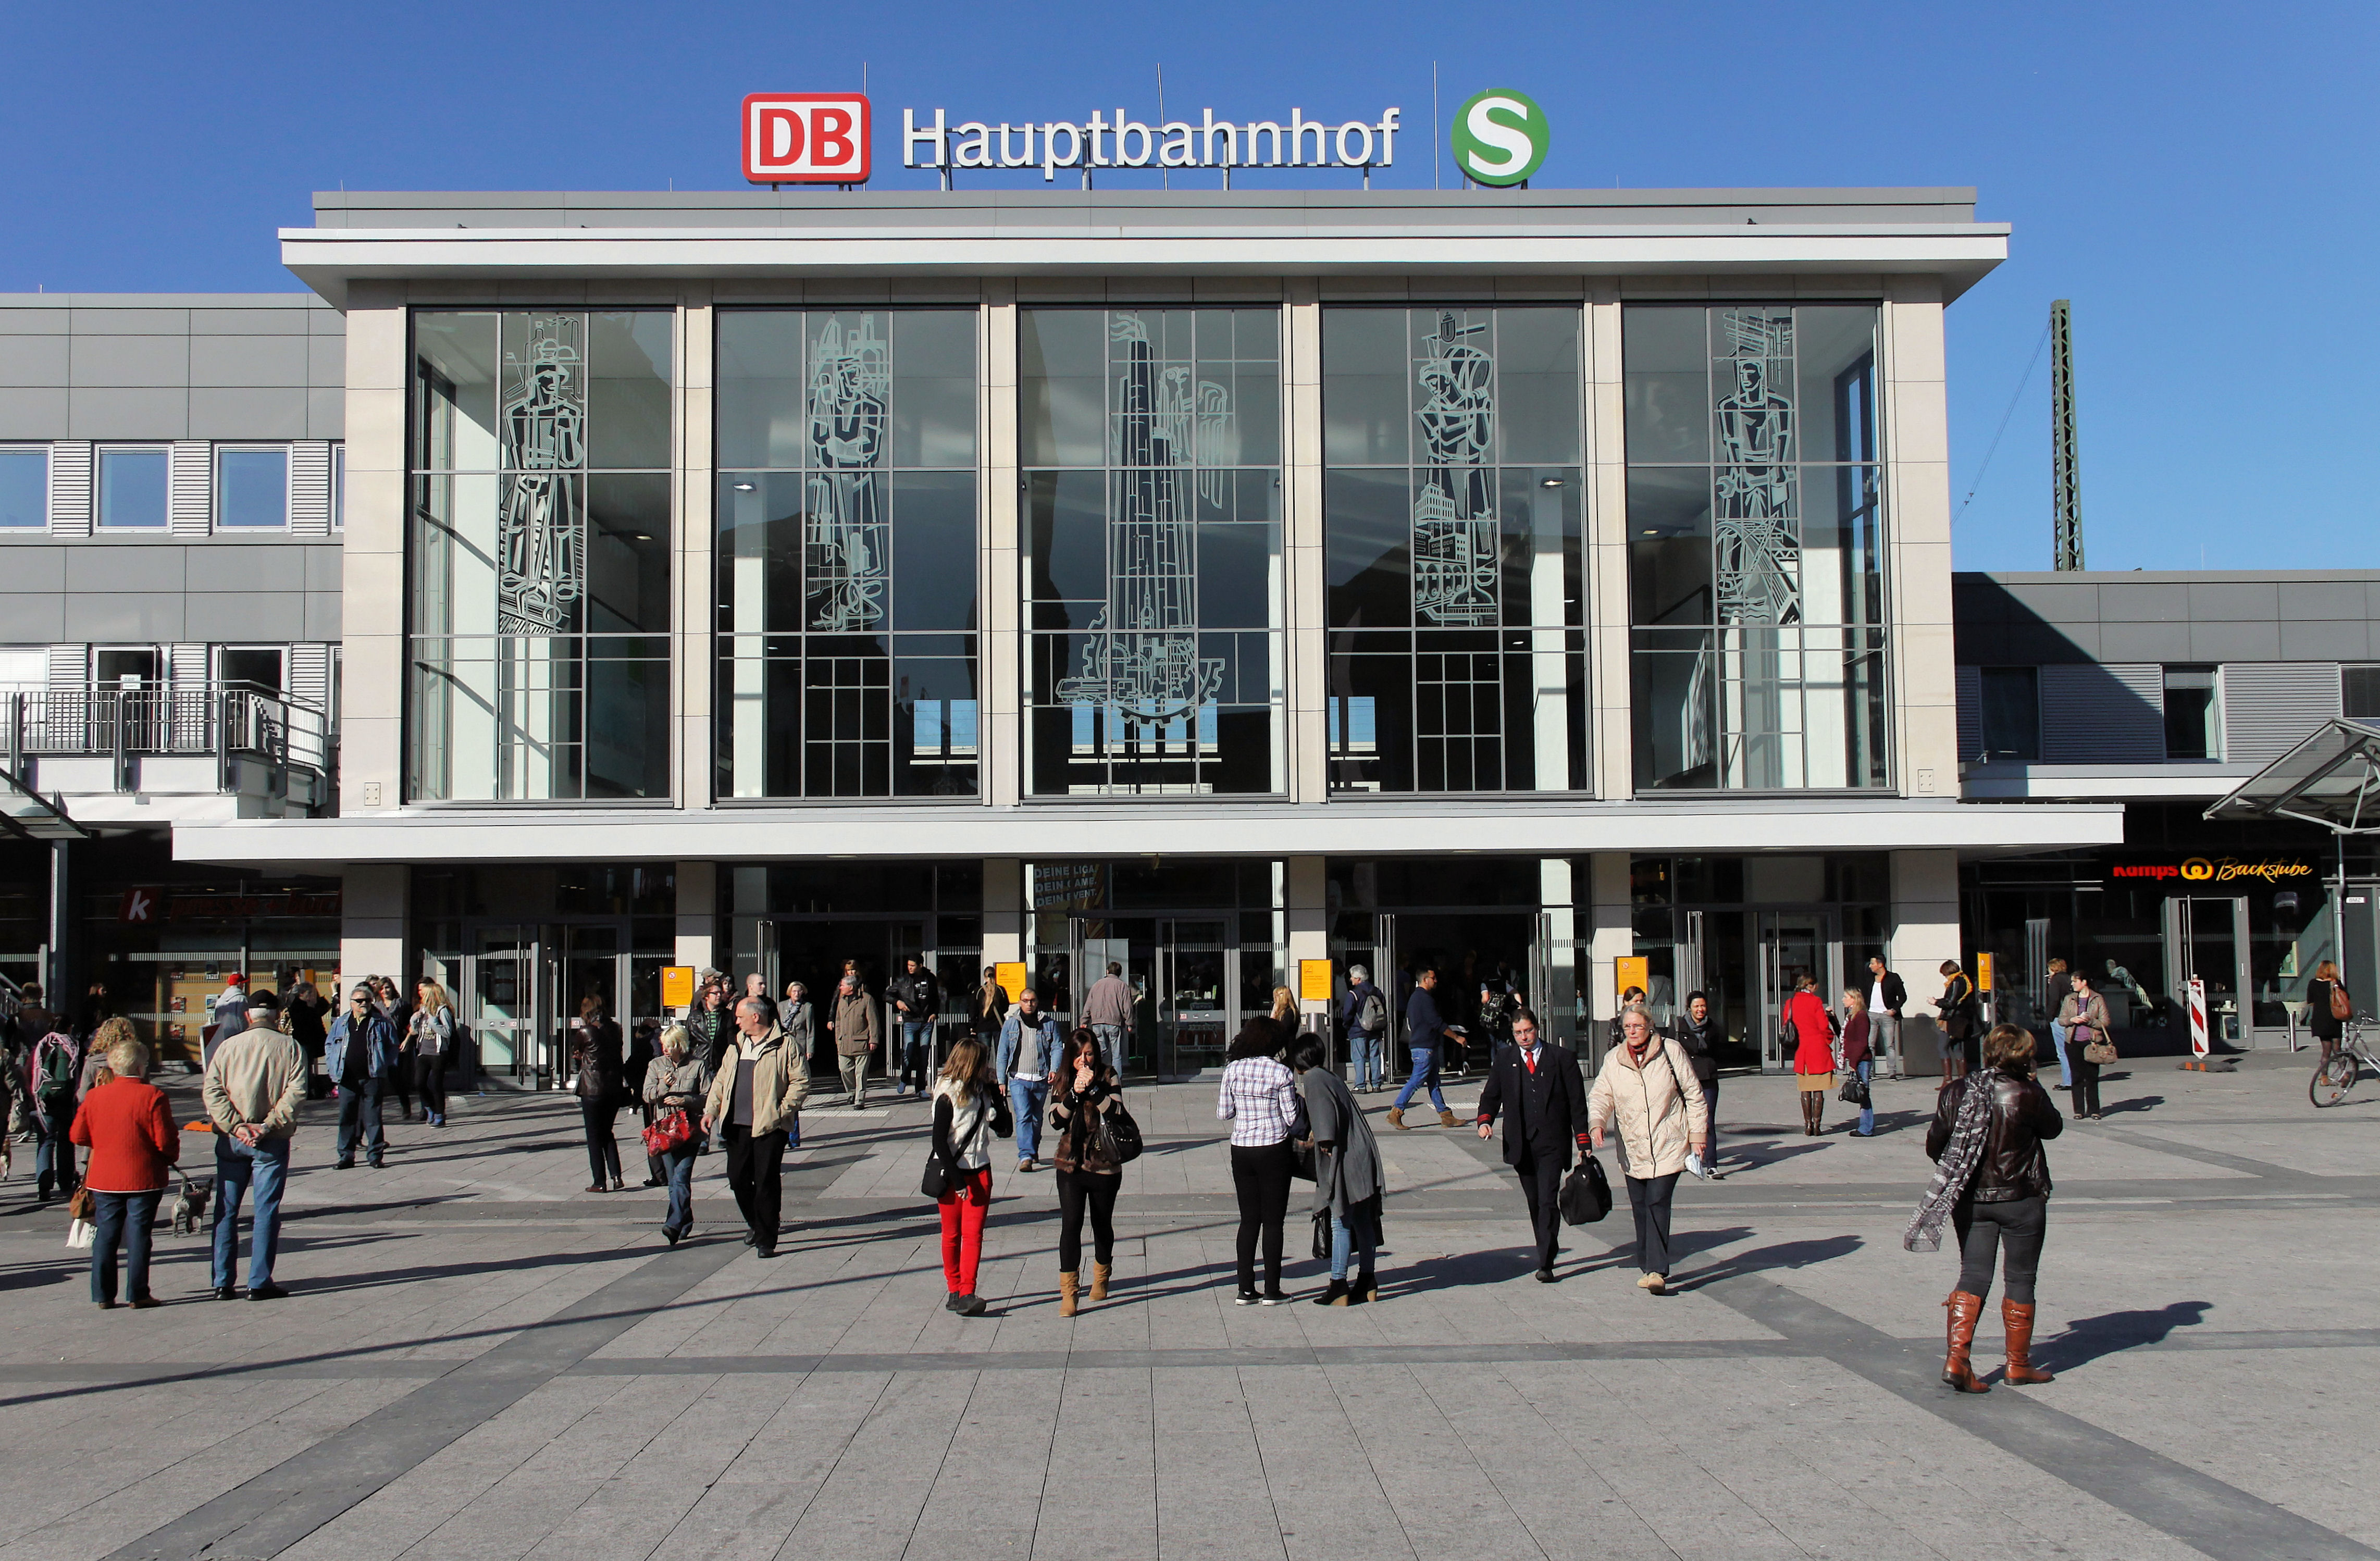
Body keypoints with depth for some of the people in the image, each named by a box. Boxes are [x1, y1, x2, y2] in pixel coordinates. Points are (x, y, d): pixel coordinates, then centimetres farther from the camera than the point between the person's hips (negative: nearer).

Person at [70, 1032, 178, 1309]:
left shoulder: (94, 1096, 1)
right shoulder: (152, 1096, -13)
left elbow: (78, 1135, 7)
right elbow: (166, 1140, -13)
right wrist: (170, 1158, 7)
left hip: (104, 1180, 4)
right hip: (144, 1179, -4)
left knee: (106, 1234, 11)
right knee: (138, 1234, 2)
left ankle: (102, 1295, 13)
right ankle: (138, 1294, 4)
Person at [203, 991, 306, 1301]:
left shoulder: (227, 1047, 5)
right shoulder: (290, 1048, 0)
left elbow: (212, 1091, -5)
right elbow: (295, 1092, -12)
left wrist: (236, 1126, -11)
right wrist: (268, 1126, -13)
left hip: (231, 1140, 2)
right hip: (272, 1143, -2)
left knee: (226, 1210, 10)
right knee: (266, 1210, 3)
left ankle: (222, 1283, 11)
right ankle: (259, 1283, 1)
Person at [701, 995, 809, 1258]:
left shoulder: (786, 1046, -6)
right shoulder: (737, 1046, 16)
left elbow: (801, 1082, -6)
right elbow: (722, 1079, 21)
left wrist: (781, 1111, -12)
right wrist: (711, 1109, 9)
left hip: (769, 1126, -6)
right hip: (737, 1126, 6)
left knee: (767, 1183, -3)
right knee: (737, 1178, 8)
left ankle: (766, 1240, 5)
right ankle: (755, 1224, 31)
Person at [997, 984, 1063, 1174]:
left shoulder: (1049, 1024, 7)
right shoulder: (1010, 1025, 6)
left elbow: (1057, 1048, 3)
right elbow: (1002, 1055, 9)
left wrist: (1054, 1069, -15)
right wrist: (1002, 1081, 3)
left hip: (1041, 1080, 2)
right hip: (1019, 1079, -1)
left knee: (1037, 1118, 13)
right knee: (1023, 1116, -15)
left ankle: (1033, 1151, 31)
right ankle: (1025, 1156, -20)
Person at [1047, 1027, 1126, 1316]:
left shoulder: (1108, 1078, -2)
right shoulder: (1062, 1081, 3)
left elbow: (1115, 1113, -15)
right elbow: (1056, 1121, -7)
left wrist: (1093, 1088, -23)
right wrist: (1075, 1093, -19)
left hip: (1104, 1165, 0)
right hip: (1070, 1165, 0)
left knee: (1102, 1224, 14)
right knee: (1070, 1224, -12)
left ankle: (1101, 1280, 37)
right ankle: (1069, 1293, -11)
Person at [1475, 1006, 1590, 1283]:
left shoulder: (1562, 1058, 3)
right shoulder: (1503, 1059, 10)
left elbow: (1577, 1102, 3)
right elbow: (1491, 1095, 11)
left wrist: (1583, 1143, -1)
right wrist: (1485, 1120, -10)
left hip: (1552, 1143, -3)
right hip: (1521, 1144, 3)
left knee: (1548, 1201, -11)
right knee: (1534, 1202, 10)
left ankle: (1545, 1264, -11)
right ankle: (1548, 1252, 27)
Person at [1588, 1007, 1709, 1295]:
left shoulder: (1670, 1052, -2)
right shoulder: (1614, 1061, 5)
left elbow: (1693, 1095, 3)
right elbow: (1599, 1097, 6)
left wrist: (1697, 1134, 1)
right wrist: (1596, 1123, -15)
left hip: (1667, 1147, -3)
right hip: (1633, 1149, 4)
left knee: (1657, 1203, -14)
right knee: (1640, 1208, 7)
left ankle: (1657, 1270, -15)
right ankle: (1650, 1266, 22)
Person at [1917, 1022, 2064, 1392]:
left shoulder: (1956, 1092, -4)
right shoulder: (2028, 1095, -15)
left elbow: (1934, 1146, 1)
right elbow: (2053, 1128, 4)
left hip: (1970, 1200, 3)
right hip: (2020, 1200, -3)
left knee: (1974, 1277, 7)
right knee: (2021, 1280, 10)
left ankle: (1957, 1358, -6)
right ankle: (2018, 1364, 20)